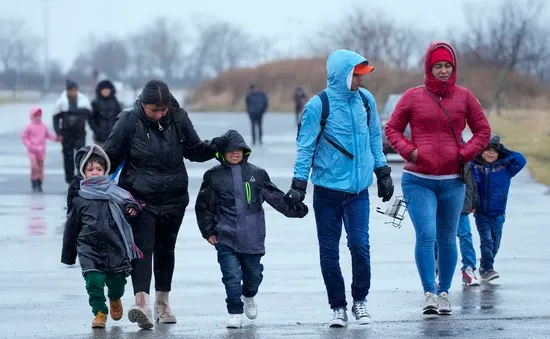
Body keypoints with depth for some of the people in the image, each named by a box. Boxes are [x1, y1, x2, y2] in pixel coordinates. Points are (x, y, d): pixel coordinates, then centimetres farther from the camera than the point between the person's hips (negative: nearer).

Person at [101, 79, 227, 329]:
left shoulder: (178, 119, -3)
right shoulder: (129, 122, -11)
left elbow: (194, 150, 7)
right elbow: (110, 157, -2)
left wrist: (214, 147, -11)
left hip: (173, 199, 4)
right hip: (140, 199, -4)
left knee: (165, 249, 16)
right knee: (143, 248, -17)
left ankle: (162, 303, 31)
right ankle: (142, 303, -30)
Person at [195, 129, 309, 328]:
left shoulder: (256, 174, 6)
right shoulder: (214, 176, 1)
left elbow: (276, 197, 10)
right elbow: (204, 206, 6)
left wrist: (294, 209, 2)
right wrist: (208, 231, 3)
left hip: (252, 237, 2)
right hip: (225, 238, -2)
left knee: (254, 273, 13)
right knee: (232, 276, -8)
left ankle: (248, 296, 45)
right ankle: (235, 313, 5)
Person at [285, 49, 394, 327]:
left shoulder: (366, 100, 3)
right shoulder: (318, 105, -9)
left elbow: (375, 138, 15)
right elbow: (305, 147, -6)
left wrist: (383, 173, 17)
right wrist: (298, 185, -11)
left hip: (358, 189, 2)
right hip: (328, 189, -2)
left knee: (360, 245, -9)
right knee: (329, 251, 3)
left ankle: (360, 301, 10)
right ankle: (338, 306, 15)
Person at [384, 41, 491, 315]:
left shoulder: (464, 97, 4)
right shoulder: (413, 97, 0)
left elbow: (483, 131, 10)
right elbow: (392, 129, 7)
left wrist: (465, 153, -5)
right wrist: (409, 150, -9)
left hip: (452, 180, 2)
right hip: (418, 180, -2)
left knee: (447, 239, 9)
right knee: (426, 235, -15)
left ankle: (444, 293, 20)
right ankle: (429, 293, -12)